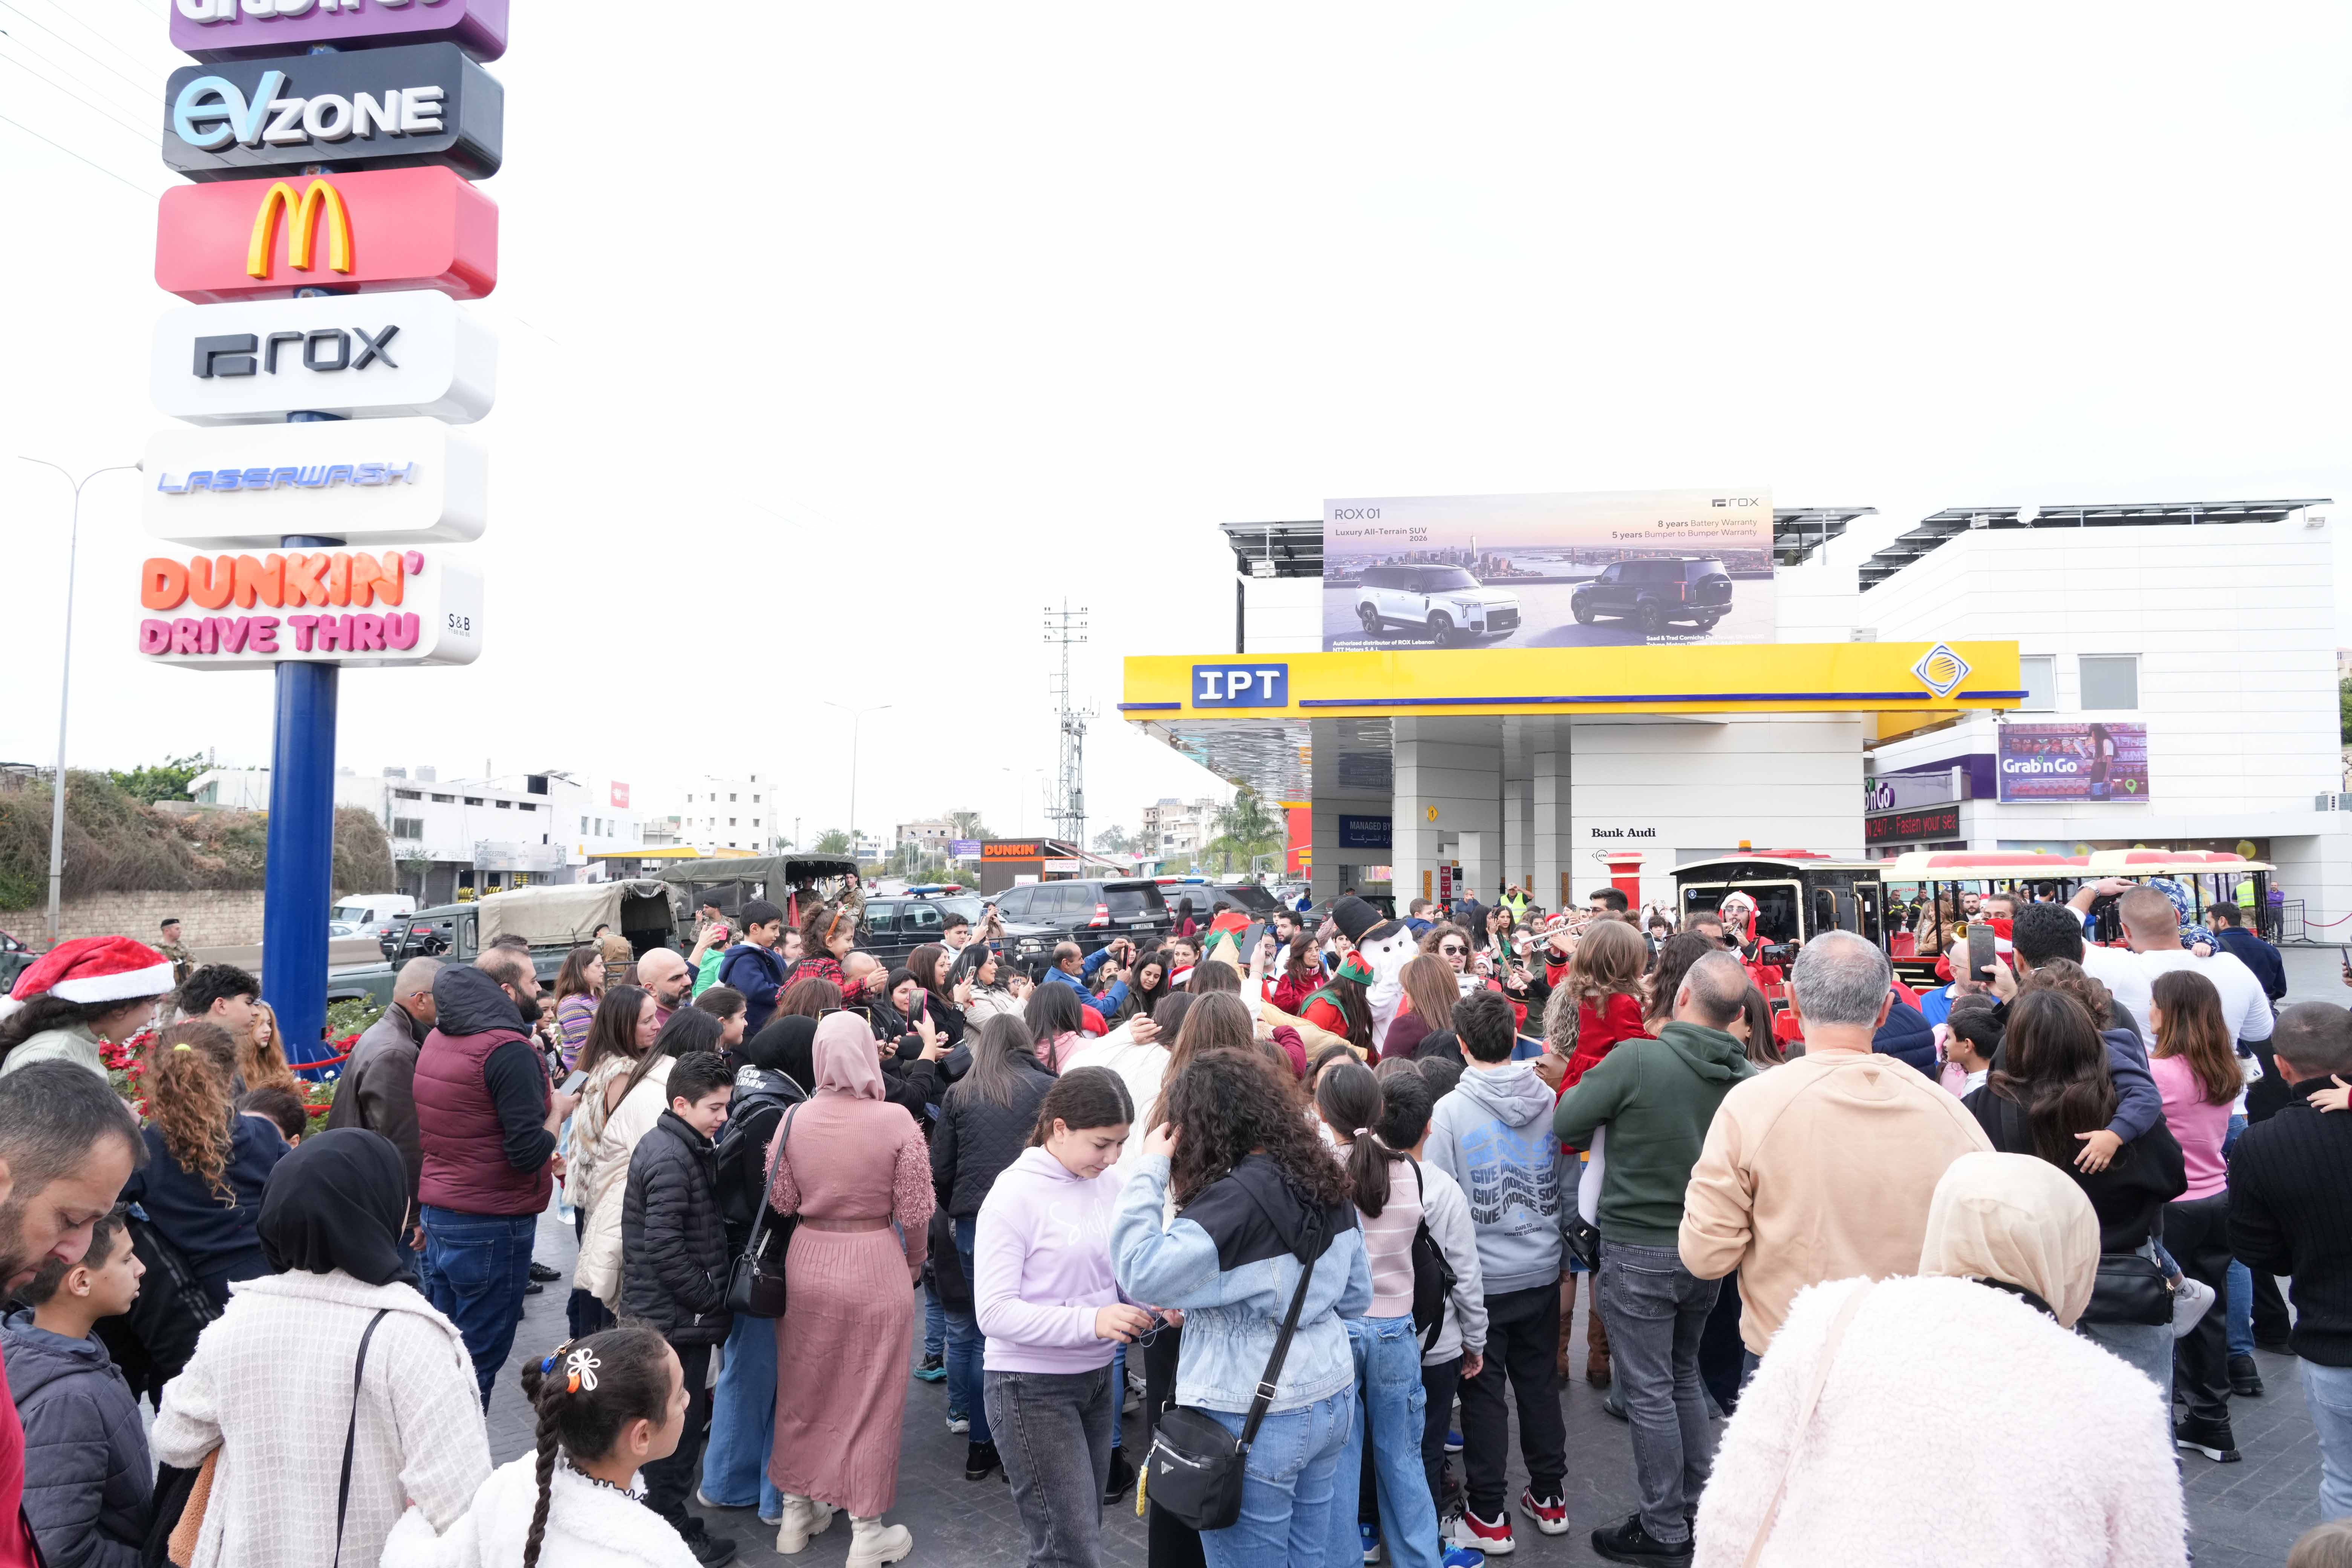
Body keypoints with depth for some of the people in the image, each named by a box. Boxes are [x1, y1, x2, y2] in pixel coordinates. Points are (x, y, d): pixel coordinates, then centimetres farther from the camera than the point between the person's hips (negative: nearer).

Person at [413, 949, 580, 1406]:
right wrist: (558, 1110, -4)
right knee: (480, 1358, 2)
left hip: (439, 1213, 9)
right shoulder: (510, 1051, -20)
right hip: (491, 1223, -9)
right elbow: (530, 1152, -23)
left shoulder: (438, 1039, 8)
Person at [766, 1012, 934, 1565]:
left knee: (803, 1390, 20)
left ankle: (797, 1510, 36)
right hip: (875, 1265, -3)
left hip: (807, 1260, 4)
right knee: (870, 1397, 10)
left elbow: (781, 1200, 0)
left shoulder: (795, 1118, -7)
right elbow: (914, 1212, -11)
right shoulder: (895, 1120, -16)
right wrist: (913, 1266, 7)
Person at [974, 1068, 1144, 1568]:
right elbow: (993, 1312, -20)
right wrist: (1091, 1321, -31)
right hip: (1033, 1388, -6)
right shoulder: (1014, 1194, -18)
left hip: (1099, 1377, 6)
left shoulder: (1108, 1184, -2)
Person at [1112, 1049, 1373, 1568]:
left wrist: (1149, 1168, -20)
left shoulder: (1236, 1199, -22)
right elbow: (1357, 1296, 12)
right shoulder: (1325, 1181, 4)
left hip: (1255, 1421, -8)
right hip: (1332, 1399, 8)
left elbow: (1140, 1275, -26)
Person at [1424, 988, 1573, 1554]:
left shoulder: (1451, 1110, -17)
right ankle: (1549, 1498, 30)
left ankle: (1488, 1517, 17)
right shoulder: (1550, 1102, -5)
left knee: (1484, 1394, 8)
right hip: (1542, 1273, 4)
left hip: (1483, 1278, -4)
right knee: (1540, 1383, 17)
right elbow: (1569, 1189, 6)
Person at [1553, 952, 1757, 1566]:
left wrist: (1605, 1098, 5)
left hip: (1640, 1250, -5)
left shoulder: (1635, 1060, -22)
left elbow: (1565, 1124, -12)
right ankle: (1700, 1508, 33)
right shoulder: (1747, 1078, -9)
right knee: (1683, 1377, 23)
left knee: (1649, 1392, 7)